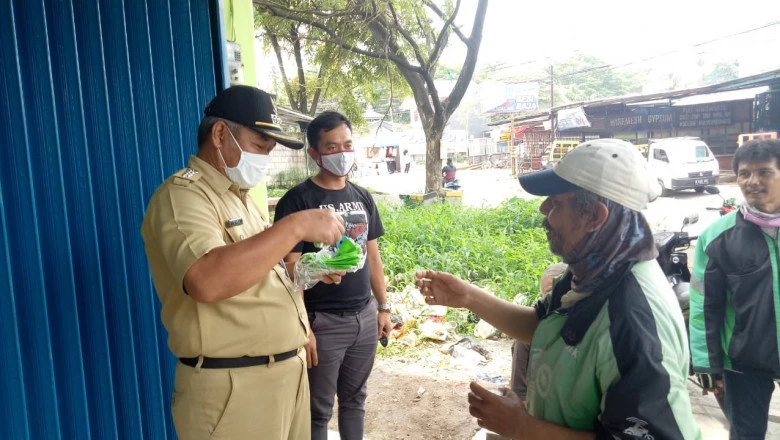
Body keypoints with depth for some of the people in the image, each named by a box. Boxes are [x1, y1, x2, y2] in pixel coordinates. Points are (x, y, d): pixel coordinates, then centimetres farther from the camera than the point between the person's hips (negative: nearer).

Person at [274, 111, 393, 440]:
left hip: (365, 316, 5)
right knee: (319, 409, 9)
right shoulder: (297, 201, -11)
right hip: (323, 321, -5)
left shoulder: (363, 198, 8)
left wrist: (383, 307, 12)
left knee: (354, 400, 19)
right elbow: (291, 269, -13)